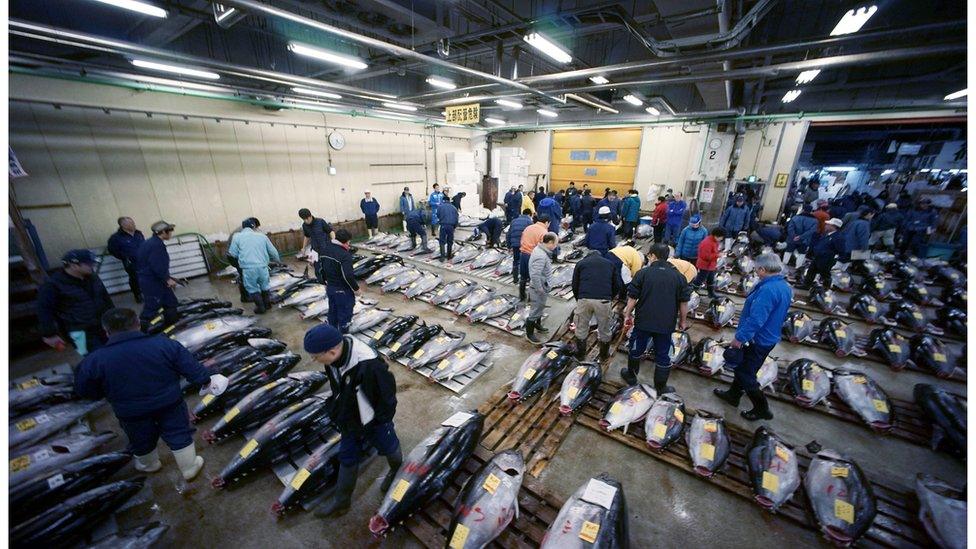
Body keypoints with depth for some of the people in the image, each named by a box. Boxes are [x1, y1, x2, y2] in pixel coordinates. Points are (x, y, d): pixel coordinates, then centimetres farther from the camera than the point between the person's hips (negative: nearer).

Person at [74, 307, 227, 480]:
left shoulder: (95, 360, -18)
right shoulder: (164, 344, -19)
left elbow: (83, 390, -3)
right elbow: (191, 367, -13)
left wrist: (110, 390, 16)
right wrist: (206, 380, 4)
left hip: (131, 413, 1)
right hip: (170, 404, 0)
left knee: (142, 442, 28)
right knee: (180, 436, 18)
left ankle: (149, 464, 54)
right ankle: (190, 468, 32)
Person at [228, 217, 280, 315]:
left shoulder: (237, 237, 6)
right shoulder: (262, 236, 10)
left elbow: (232, 254, 7)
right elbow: (273, 252, 14)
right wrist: (277, 260, 33)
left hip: (248, 268, -1)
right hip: (262, 266, 1)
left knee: (253, 288, 17)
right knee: (265, 286, 23)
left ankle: (261, 308, 25)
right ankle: (267, 304, 36)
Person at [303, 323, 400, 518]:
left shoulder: (369, 366, -43)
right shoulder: (334, 358, -19)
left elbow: (387, 396, -28)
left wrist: (378, 421, -15)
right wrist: (336, 411, 9)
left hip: (375, 419, -5)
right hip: (350, 419, 6)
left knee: (388, 447, 24)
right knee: (347, 458, 21)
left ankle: (397, 469, 56)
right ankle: (341, 500, 45)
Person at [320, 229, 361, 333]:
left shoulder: (325, 250, 2)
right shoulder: (345, 255, -25)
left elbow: (321, 269, 11)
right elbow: (348, 276, -29)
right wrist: (356, 288, -16)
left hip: (330, 288, 9)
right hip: (343, 291, -8)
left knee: (332, 313, 23)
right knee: (344, 315, 6)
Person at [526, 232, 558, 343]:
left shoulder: (540, 249, 1)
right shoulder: (541, 256, -31)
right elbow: (535, 275, -35)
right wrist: (539, 289, -24)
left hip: (542, 286, 10)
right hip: (539, 288, -10)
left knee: (540, 307, 28)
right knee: (535, 310, 5)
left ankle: (538, 325, 50)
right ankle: (529, 334, 21)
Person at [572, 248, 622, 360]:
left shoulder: (580, 263, 20)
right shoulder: (610, 263, 23)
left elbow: (575, 285, 15)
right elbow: (618, 285, 14)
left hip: (584, 299, 0)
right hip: (604, 300, 1)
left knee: (581, 329, 16)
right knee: (604, 330, 18)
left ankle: (580, 354, 30)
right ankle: (604, 355, 35)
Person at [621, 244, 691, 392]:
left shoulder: (643, 273, -8)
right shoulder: (679, 276, 0)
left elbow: (632, 298, -7)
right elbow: (684, 302, 3)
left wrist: (627, 315, 4)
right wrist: (682, 321, 16)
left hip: (643, 321, -1)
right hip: (666, 324, 2)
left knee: (636, 350, 18)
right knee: (663, 355, 14)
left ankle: (631, 376, 35)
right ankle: (661, 387, 26)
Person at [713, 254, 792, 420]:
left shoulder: (767, 290, -29)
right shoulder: (786, 287, 4)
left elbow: (755, 320, -31)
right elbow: (780, 316, 15)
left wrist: (739, 338, -23)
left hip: (756, 340, -10)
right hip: (769, 338, 10)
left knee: (744, 373, 7)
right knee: (744, 368, 23)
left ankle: (762, 409, 18)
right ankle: (733, 395, 38)